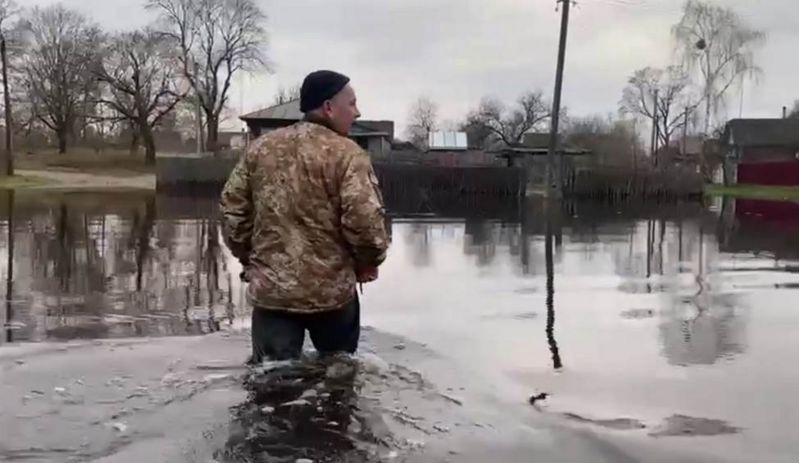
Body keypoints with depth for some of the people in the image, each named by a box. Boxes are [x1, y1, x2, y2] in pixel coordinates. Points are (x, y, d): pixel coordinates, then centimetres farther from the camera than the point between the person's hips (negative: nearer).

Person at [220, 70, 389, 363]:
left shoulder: (261, 148, 6)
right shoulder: (346, 154, -11)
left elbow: (232, 208, 9)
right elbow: (364, 220, -18)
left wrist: (248, 258, 20)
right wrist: (369, 263, 0)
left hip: (271, 288, 3)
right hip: (332, 290, -3)